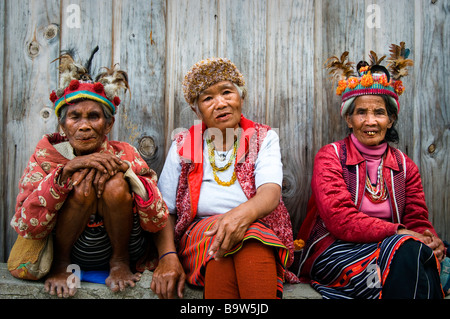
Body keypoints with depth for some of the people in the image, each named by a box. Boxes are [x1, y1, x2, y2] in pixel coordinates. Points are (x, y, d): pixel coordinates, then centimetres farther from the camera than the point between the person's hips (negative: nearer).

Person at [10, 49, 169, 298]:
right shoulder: (47, 153, -6)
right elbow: (26, 227, -18)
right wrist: (66, 170, -27)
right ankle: (60, 264, -3)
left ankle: (120, 262, -4)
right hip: (71, 252, 0)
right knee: (82, 182, -26)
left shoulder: (124, 154, -7)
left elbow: (158, 223, -14)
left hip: (123, 246, 1)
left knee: (114, 184, -27)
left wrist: (124, 169, -26)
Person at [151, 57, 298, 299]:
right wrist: (168, 256, -14)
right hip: (197, 233, 1)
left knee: (248, 234, -35)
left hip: (258, 236, 0)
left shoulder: (264, 138, 6)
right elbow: (164, 209, 4)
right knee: (219, 238, -34)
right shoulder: (183, 145, 9)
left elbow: (271, 192, -12)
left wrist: (243, 212, -36)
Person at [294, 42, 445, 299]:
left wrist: (433, 240, -17)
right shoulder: (330, 156, -2)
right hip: (334, 251, -4)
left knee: (420, 249, -30)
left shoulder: (405, 165, 14)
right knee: (406, 248, -31)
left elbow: (418, 219, 8)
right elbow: (338, 219, -14)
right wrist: (396, 231, -23)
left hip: (390, 245, 4)